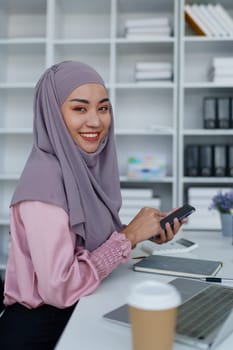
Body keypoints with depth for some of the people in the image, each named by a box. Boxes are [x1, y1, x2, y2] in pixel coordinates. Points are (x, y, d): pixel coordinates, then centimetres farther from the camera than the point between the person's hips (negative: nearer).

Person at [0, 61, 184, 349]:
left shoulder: (87, 165, -1)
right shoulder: (44, 176, -24)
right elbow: (59, 289, -26)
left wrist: (147, 233, -7)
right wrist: (129, 236, -19)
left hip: (81, 313, 6)